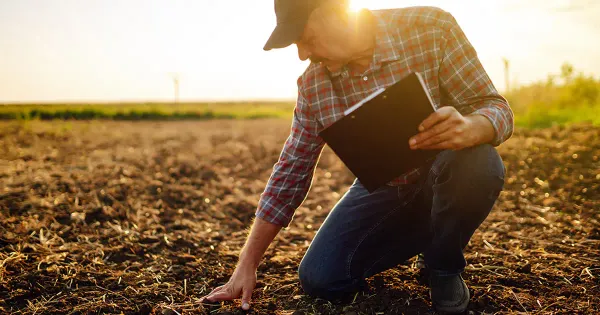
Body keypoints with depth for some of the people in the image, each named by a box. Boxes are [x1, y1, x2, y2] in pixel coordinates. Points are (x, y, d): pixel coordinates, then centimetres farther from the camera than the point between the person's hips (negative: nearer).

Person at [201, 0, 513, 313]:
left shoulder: (432, 29, -21)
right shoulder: (312, 84, -11)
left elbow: (498, 109, -18)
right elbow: (291, 171, -5)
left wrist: (468, 129, -45)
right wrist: (247, 266, -6)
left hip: (446, 180, -2)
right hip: (381, 190, 3)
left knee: (478, 162, -36)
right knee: (318, 279, -11)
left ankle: (444, 267, -4)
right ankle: (425, 235, 15)